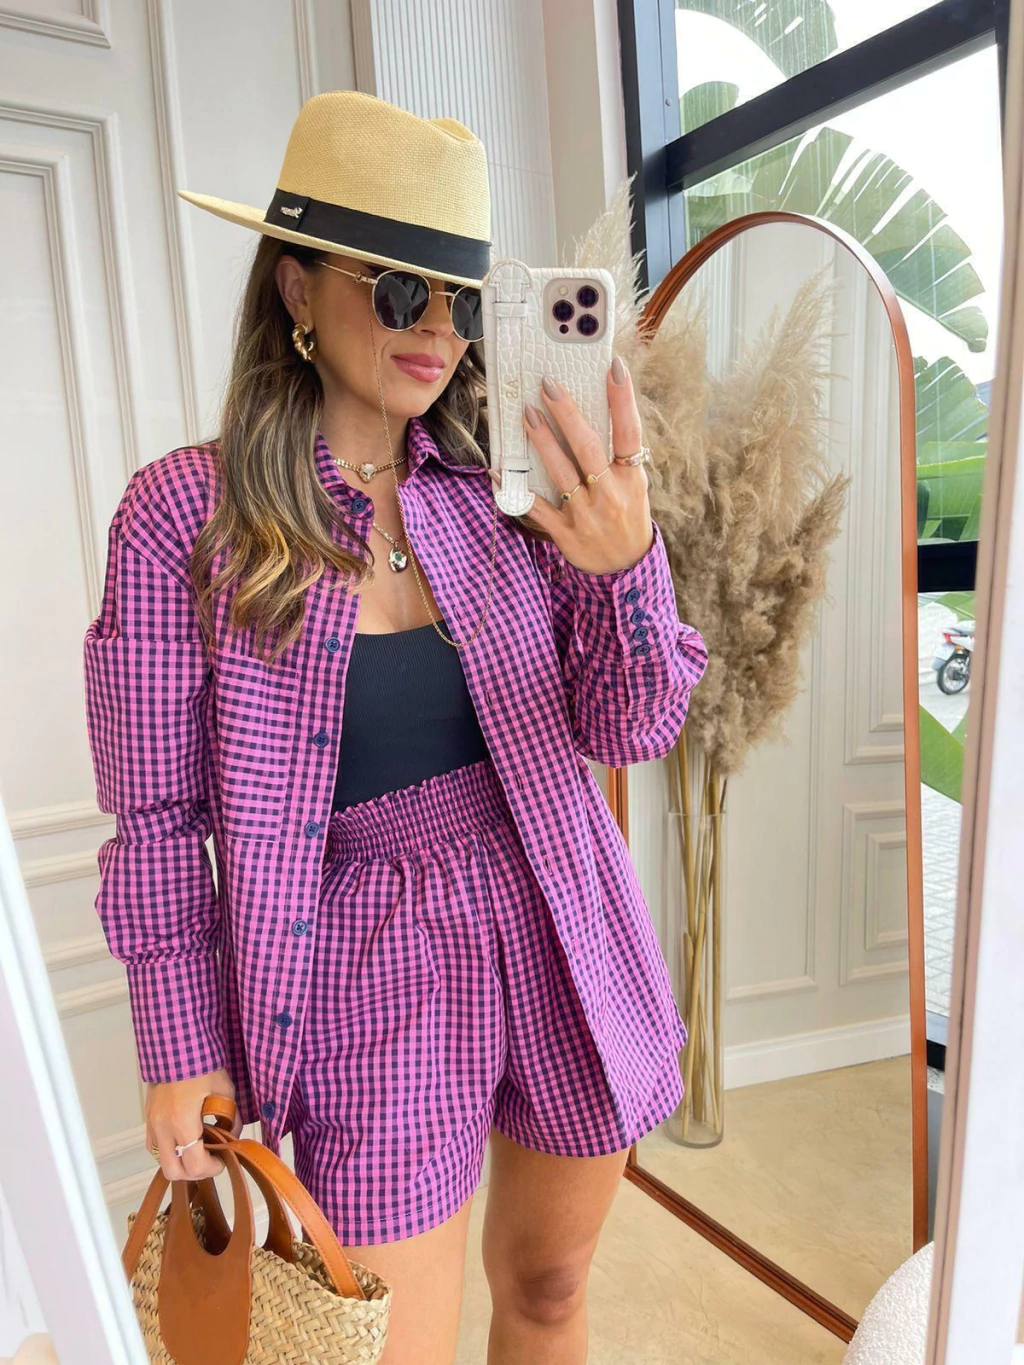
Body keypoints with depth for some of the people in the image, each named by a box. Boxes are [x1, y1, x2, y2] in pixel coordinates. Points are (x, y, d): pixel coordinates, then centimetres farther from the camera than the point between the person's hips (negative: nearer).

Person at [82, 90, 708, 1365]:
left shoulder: (501, 487, -2)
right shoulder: (185, 514, -10)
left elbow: (631, 728, -6)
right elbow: (159, 816, -5)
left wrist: (624, 561, -25)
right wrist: (182, 1052, -1)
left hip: (565, 941, 4)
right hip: (375, 982, -3)